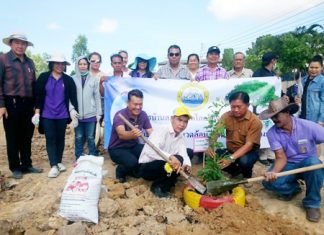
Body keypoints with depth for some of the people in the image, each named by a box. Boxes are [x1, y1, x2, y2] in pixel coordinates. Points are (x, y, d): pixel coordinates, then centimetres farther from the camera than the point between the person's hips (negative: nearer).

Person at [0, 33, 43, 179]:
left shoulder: (30, 62, 13)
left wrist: (35, 104, 12)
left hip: (28, 104, 5)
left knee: (27, 137, 12)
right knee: (13, 137, 5)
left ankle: (26, 165, 24)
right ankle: (15, 167, 17)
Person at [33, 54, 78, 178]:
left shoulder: (68, 80, 3)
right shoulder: (43, 77, 0)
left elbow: (73, 97, 3)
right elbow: (38, 96, 0)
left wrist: (74, 112, -5)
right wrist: (37, 112, -5)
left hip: (62, 115, 1)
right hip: (47, 115, -1)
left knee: (60, 138, 9)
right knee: (50, 139, -2)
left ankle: (59, 162, 22)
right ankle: (54, 166, 0)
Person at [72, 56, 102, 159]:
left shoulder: (93, 79, 3)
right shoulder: (72, 79, 2)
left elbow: (97, 97, 4)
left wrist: (98, 113, 1)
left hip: (91, 114, 0)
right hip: (77, 114, 0)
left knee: (91, 137, 6)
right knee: (78, 137, 9)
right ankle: (79, 159, 21)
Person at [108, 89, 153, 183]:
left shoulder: (143, 115, -7)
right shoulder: (120, 115, -25)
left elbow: (151, 133, -13)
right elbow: (121, 134, -42)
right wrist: (132, 134, -65)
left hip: (134, 146, 6)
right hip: (117, 148, -5)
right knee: (132, 162, -33)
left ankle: (135, 170, 10)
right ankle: (120, 171, 4)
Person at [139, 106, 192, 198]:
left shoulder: (181, 138, 5)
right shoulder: (162, 130, -19)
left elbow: (184, 155, -10)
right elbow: (150, 150, -35)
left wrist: (187, 165, -33)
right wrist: (170, 157, -49)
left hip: (162, 168, 8)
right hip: (146, 167, -8)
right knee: (177, 160, -27)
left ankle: (163, 188, 0)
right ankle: (157, 186, -9)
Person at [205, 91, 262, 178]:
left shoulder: (255, 121, -20)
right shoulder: (226, 116, -9)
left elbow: (249, 144, -26)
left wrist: (231, 159, -39)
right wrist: (210, 147, -41)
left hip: (249, 152, -3)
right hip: (230, 150, 4)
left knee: (244, 161, -37)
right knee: (211, 158, -21)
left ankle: (247, 177, 1)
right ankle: (235, 170, 6)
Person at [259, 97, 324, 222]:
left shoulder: (308, 126, -18)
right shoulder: (272, 133, -13)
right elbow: (281, 158, -16)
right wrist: (273, 172, -37)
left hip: (308, 163, -1)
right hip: (289, 165, 1)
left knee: (314, 162, -38)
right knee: (269, 182, -26)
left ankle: (312, 203, -14)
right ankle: (293, 188, 11)